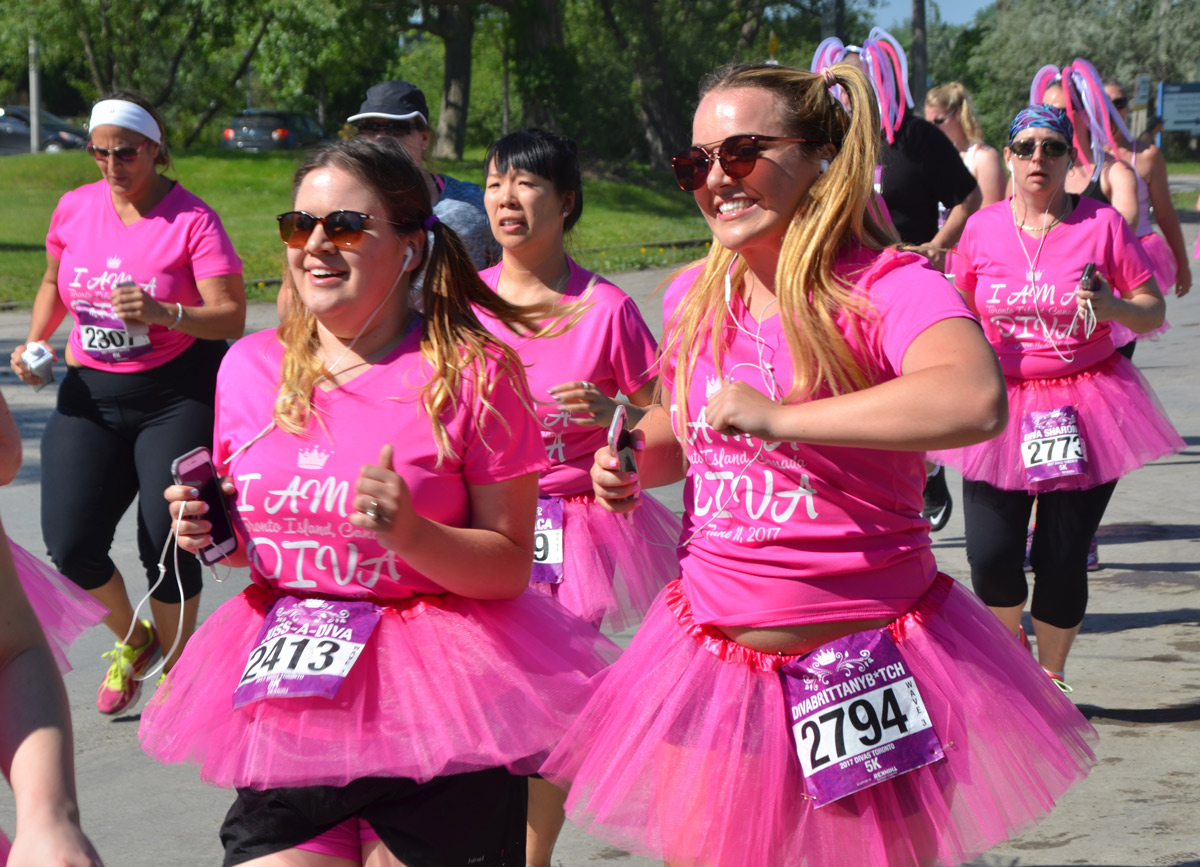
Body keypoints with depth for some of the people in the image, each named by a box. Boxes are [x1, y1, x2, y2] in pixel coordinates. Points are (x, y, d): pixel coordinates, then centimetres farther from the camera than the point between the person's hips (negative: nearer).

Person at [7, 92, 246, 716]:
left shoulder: (191, 219, -11)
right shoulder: (75, 208, 4)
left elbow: (231, 315, -16)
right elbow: (54, 282, 22)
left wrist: (165, 313, -33)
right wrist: (34, 343, 5)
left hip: (177, 395, -4)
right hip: (90, 393, 4)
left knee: (166, 543, -7)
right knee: (70, 545, -6)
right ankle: (132, 640, 24)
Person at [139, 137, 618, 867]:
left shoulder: (472, 373, -7)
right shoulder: (251, 367, 6)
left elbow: (511, 567, -7)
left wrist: (410, 533, -23)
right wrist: (212, 534, -1)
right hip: (286, 691, 4)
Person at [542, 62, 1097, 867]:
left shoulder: (888, 286, -15)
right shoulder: (695, 297, 6)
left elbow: (974, 399, -38)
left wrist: (778, 416, -34)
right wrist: (634, 460, 2)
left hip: (867, 665, -5)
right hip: (713, 651, 5)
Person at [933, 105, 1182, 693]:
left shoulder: (1101, 224, -2)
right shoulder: (983, 228, 4)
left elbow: (1153, 313, 2)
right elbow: (960, 310, 18)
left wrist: (1113, 307, -18)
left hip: (1082, 409, -1)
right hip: (1001, 404, 1)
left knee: (1062, 561, -4)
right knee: (990, 557, -9)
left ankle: (1051, 674, 22)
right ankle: (1010, 635, 26)